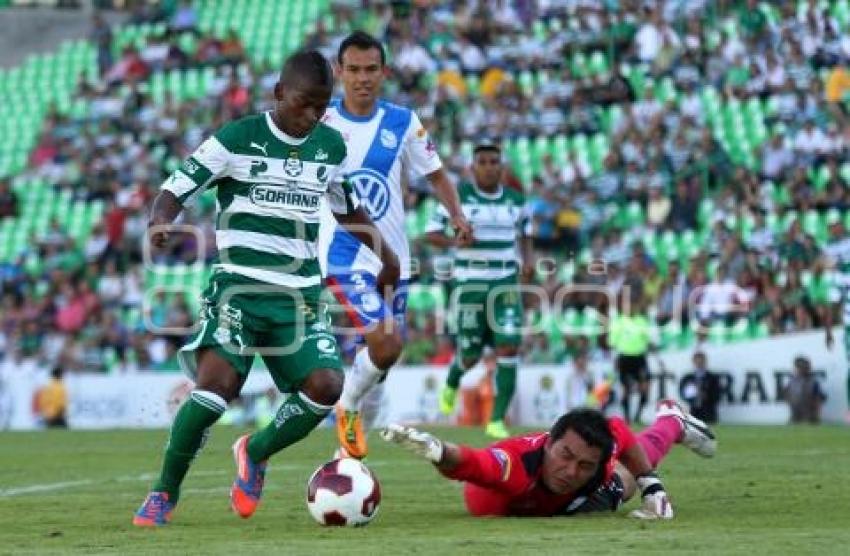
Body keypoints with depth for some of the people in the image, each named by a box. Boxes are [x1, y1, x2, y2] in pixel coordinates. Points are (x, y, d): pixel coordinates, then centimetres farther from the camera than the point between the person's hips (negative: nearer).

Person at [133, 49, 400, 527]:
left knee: (327, 386, -16)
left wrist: (385, 254, 28)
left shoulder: (331, 146, 11)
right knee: (217, 383, -24)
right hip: (240, 285, -4)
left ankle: (255, 453, 13)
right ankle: (165, 493, -5)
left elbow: (348, 207, 29)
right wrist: (160, 223, -29)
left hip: (301, 294, 4)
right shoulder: (236, 140, -4)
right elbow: (175, 190, -7)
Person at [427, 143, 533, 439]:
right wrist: (455, 242, -22)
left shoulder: (515, 200, 8)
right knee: (470, 355, 2)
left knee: (509, 349, -12)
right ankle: (452, 383, 41)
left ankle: (497, 421, -4)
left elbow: (524, 233, 24)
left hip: (506, 283, 3)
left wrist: (527, 260, 5)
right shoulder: (457, 196, -4)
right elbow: (431, 233, -2)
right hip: (468, 283, -3)